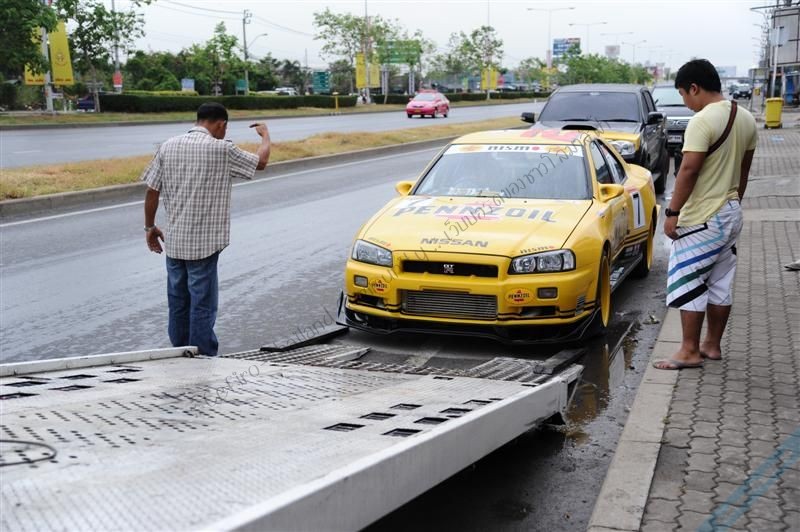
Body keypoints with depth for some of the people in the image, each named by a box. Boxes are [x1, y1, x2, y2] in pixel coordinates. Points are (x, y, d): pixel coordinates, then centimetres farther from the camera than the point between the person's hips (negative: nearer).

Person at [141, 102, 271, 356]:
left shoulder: (168, 146, 3)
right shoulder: (221, 149, -9)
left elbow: (152, 191, 4)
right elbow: (261, 162, 4)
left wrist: (150, 227, 16)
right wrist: (265, 135, 23)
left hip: (174, 241, 5)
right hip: (204, 243, -5)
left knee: (178, 304, 14)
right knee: (202, 306, 1)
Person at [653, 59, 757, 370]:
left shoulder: (702, 121, -20)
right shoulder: (746, 119, 8)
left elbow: (689, 171, -22)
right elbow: (744, 169, 15)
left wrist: (672, 212, -16)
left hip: (702, 218, -9)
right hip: (731, 214, 9)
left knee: (688, 283, -1)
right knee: (720, 283, 14)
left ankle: (690, 351, 3)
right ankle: (712, 345, 23)